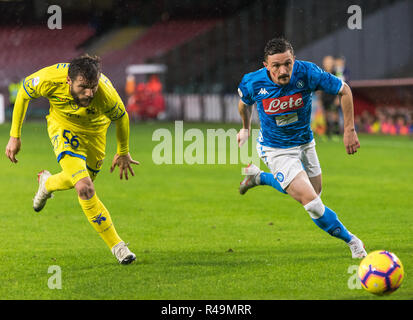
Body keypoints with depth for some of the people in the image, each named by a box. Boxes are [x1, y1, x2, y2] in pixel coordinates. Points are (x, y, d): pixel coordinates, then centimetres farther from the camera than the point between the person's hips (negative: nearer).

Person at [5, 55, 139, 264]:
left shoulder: (106, 94, -36)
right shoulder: (50, 80, -36)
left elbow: (121, 117, -12)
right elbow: (24, 92, -12)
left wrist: (123, 153, 4)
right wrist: (15, 135, -9)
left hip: (95, 130, 2)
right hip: (63, 126, -2)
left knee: (80, 180, 18)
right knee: (85, 189, -19)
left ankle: (47, 183, 53)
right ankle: (116, 245, -6)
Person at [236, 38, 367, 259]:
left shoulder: (307, 73, -26)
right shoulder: (253, 83, -24)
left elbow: (344, 90, -12)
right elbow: (244, 102, 2)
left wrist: (349, 130, -11)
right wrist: (246, 128, 19)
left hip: (305, 143, 4)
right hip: (276, 150, -3)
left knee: (314, 192, 24)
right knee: (311, 203, -15)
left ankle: (259, 177, 42)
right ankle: (351, 241, 6)